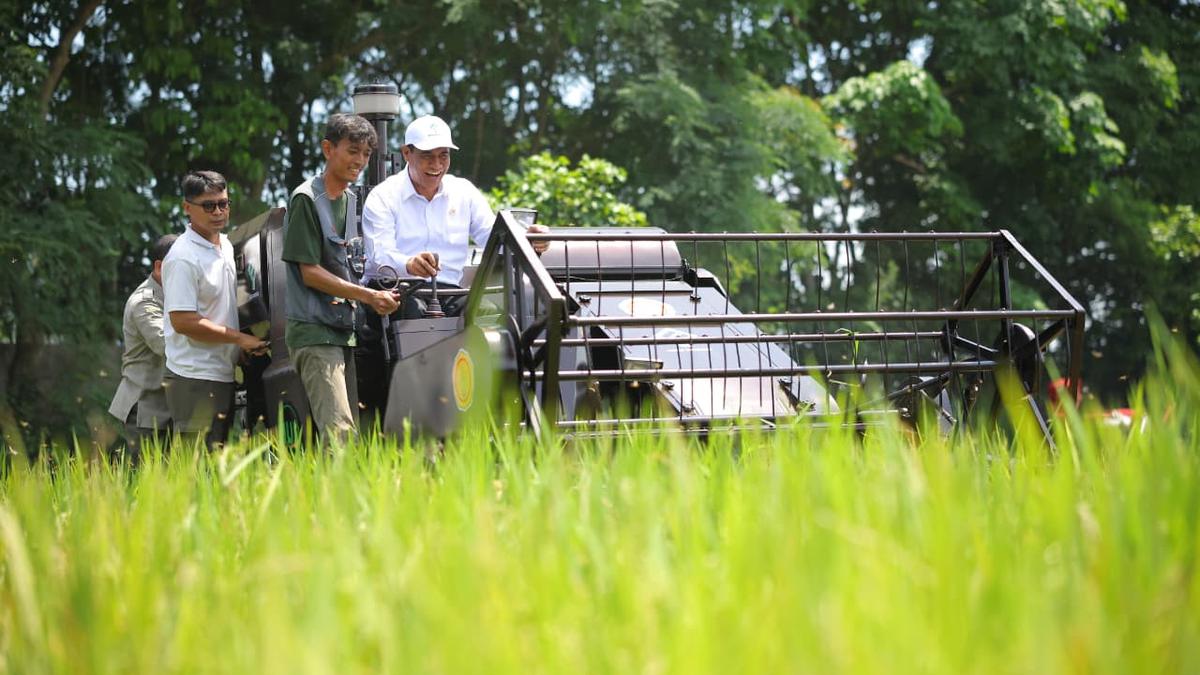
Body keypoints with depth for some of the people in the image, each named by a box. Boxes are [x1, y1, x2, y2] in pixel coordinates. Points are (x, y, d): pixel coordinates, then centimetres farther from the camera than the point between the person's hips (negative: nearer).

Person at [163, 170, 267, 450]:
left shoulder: (226, 246, 14)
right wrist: (240, 338, -15)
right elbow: (183, 321, -19)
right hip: (195, 378, -9)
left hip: (224, 373, 9)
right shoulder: (183, 258, -14)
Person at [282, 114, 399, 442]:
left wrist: (374, 297, 6)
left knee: (353, 429, 4)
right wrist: (369, 297, -15)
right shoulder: (307, 199, -7)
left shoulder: (350, 199, 17)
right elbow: (310, 272, -11)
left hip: (344, 329, 8)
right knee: (338, 430, -20)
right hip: (314, 331, -8)